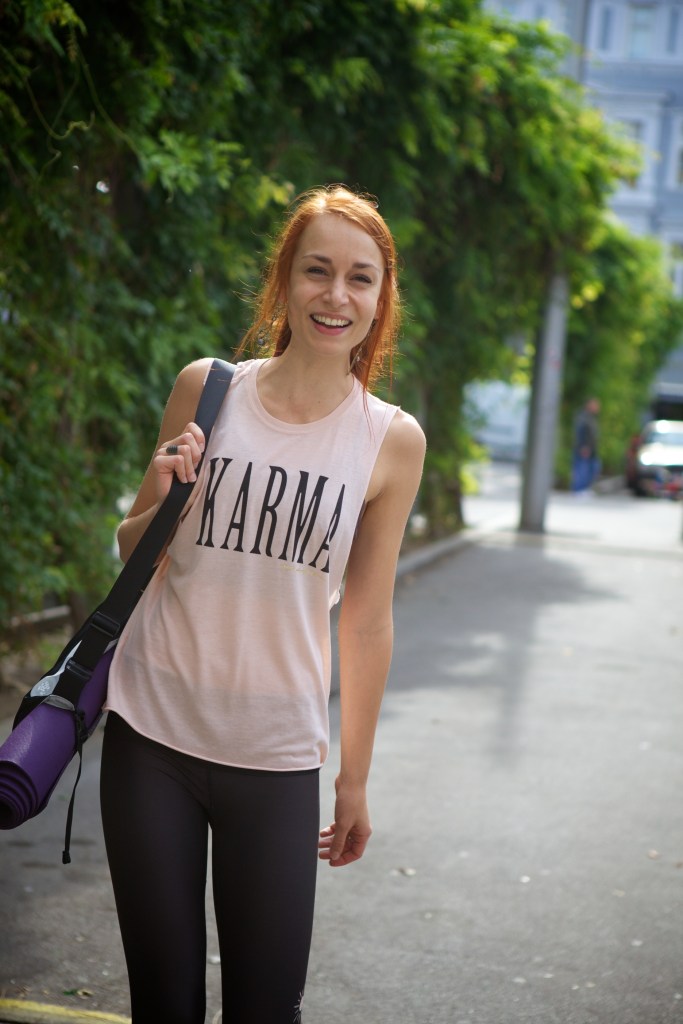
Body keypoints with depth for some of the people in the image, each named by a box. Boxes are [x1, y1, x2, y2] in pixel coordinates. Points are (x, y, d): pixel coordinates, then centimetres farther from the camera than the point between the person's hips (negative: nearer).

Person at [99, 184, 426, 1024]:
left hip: (276, 761, 0)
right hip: (151, 735, 1)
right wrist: (161, 498, -12)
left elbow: (366, 622, 5)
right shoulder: (206, 389, -1)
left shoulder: (392, 442, -2)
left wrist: (354, 780, 10)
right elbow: (134, 553, 10)